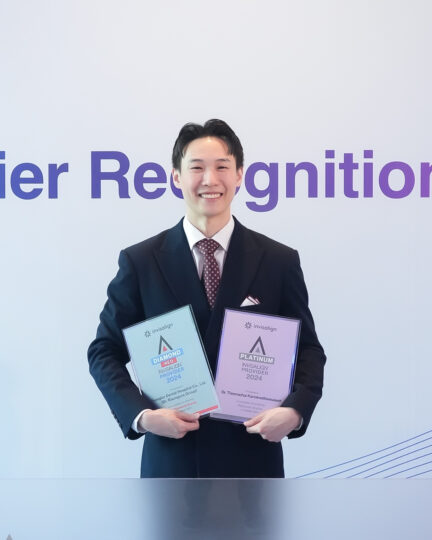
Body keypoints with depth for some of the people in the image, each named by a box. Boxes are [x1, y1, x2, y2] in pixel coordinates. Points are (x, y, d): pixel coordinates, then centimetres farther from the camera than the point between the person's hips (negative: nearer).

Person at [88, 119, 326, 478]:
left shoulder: (279, 261, 0)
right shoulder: (141, 261, -2)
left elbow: (308, 350, 4)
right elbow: (105, 351, 2)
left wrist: (296, 410, -15)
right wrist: (142, 414, -14)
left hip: (252, 456, 1)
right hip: (171, 457, 0)